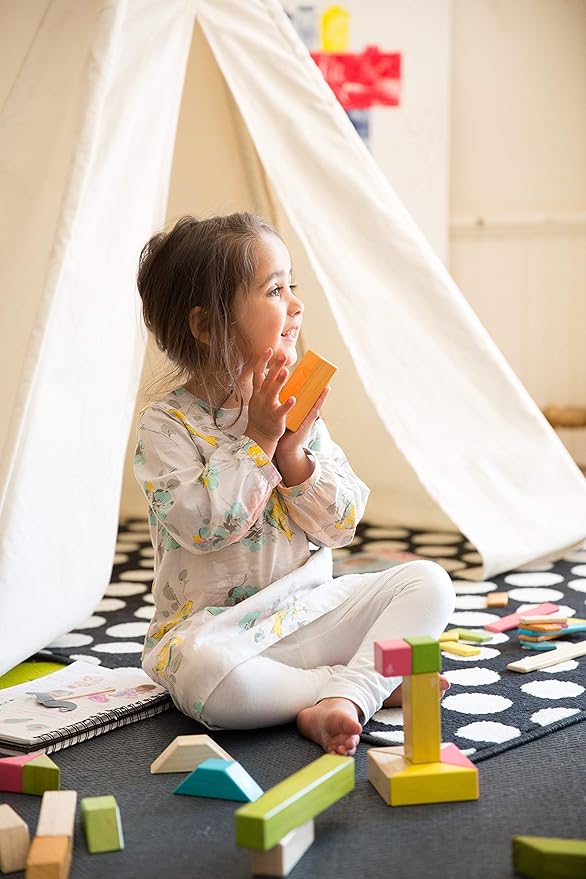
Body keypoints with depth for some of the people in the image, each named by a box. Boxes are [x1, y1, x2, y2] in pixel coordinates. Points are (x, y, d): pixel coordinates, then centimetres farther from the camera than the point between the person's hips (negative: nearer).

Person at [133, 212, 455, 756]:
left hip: (311, 607, 5)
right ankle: (371, 684, -20)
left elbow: (342, 524, 2)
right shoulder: (168, 424, -9)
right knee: (204, 671, -38)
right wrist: (257, 441, -19)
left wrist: (294, 453, -13)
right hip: (215, 624, -5)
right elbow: (198, 526, -22)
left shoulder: (294, 407, 5)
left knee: (428, 581, -9)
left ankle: (346, 695, -27)